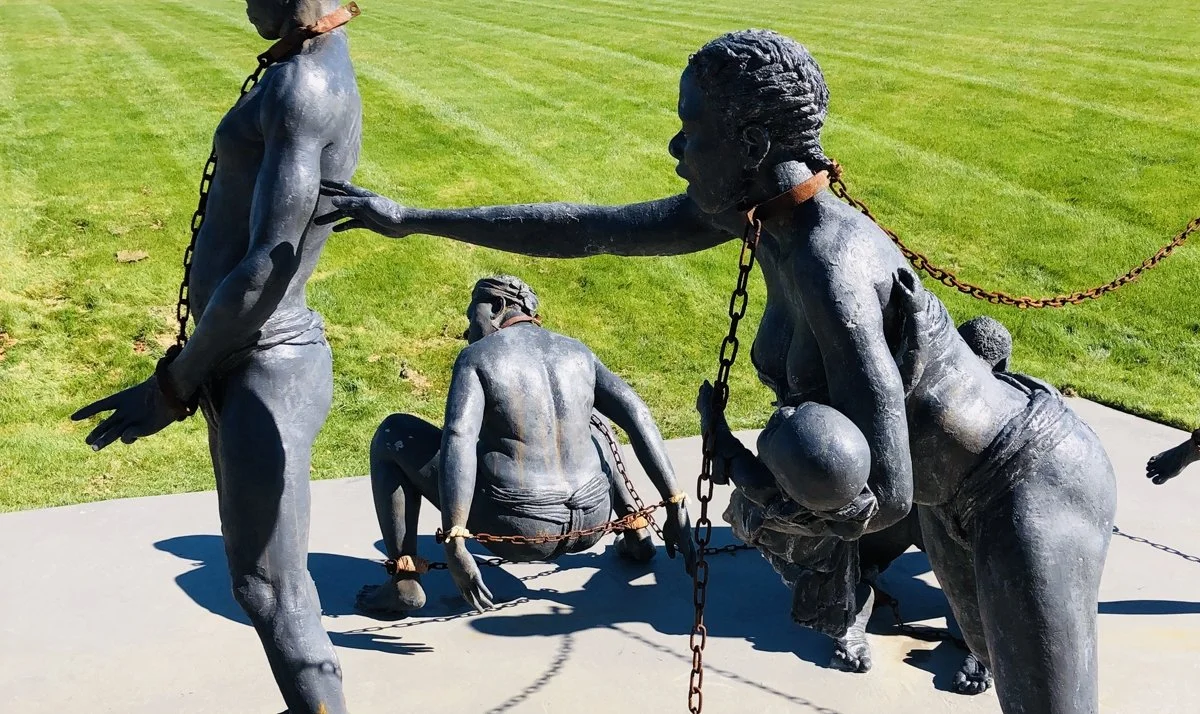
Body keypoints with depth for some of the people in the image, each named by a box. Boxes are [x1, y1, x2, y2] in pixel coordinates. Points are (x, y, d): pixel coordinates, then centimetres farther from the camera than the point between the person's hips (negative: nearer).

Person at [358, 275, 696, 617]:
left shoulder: (476, 357, -5)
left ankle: (404, 583, 3)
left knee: (393, 434, 8)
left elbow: (458, 440, -21)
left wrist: (454, 544, -25)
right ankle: (637, 534, 29)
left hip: (517, 531, -5)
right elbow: (639, 417, 0)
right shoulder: (577, 352, 8)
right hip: (590, 524, 5)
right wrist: (676, 508, 1)